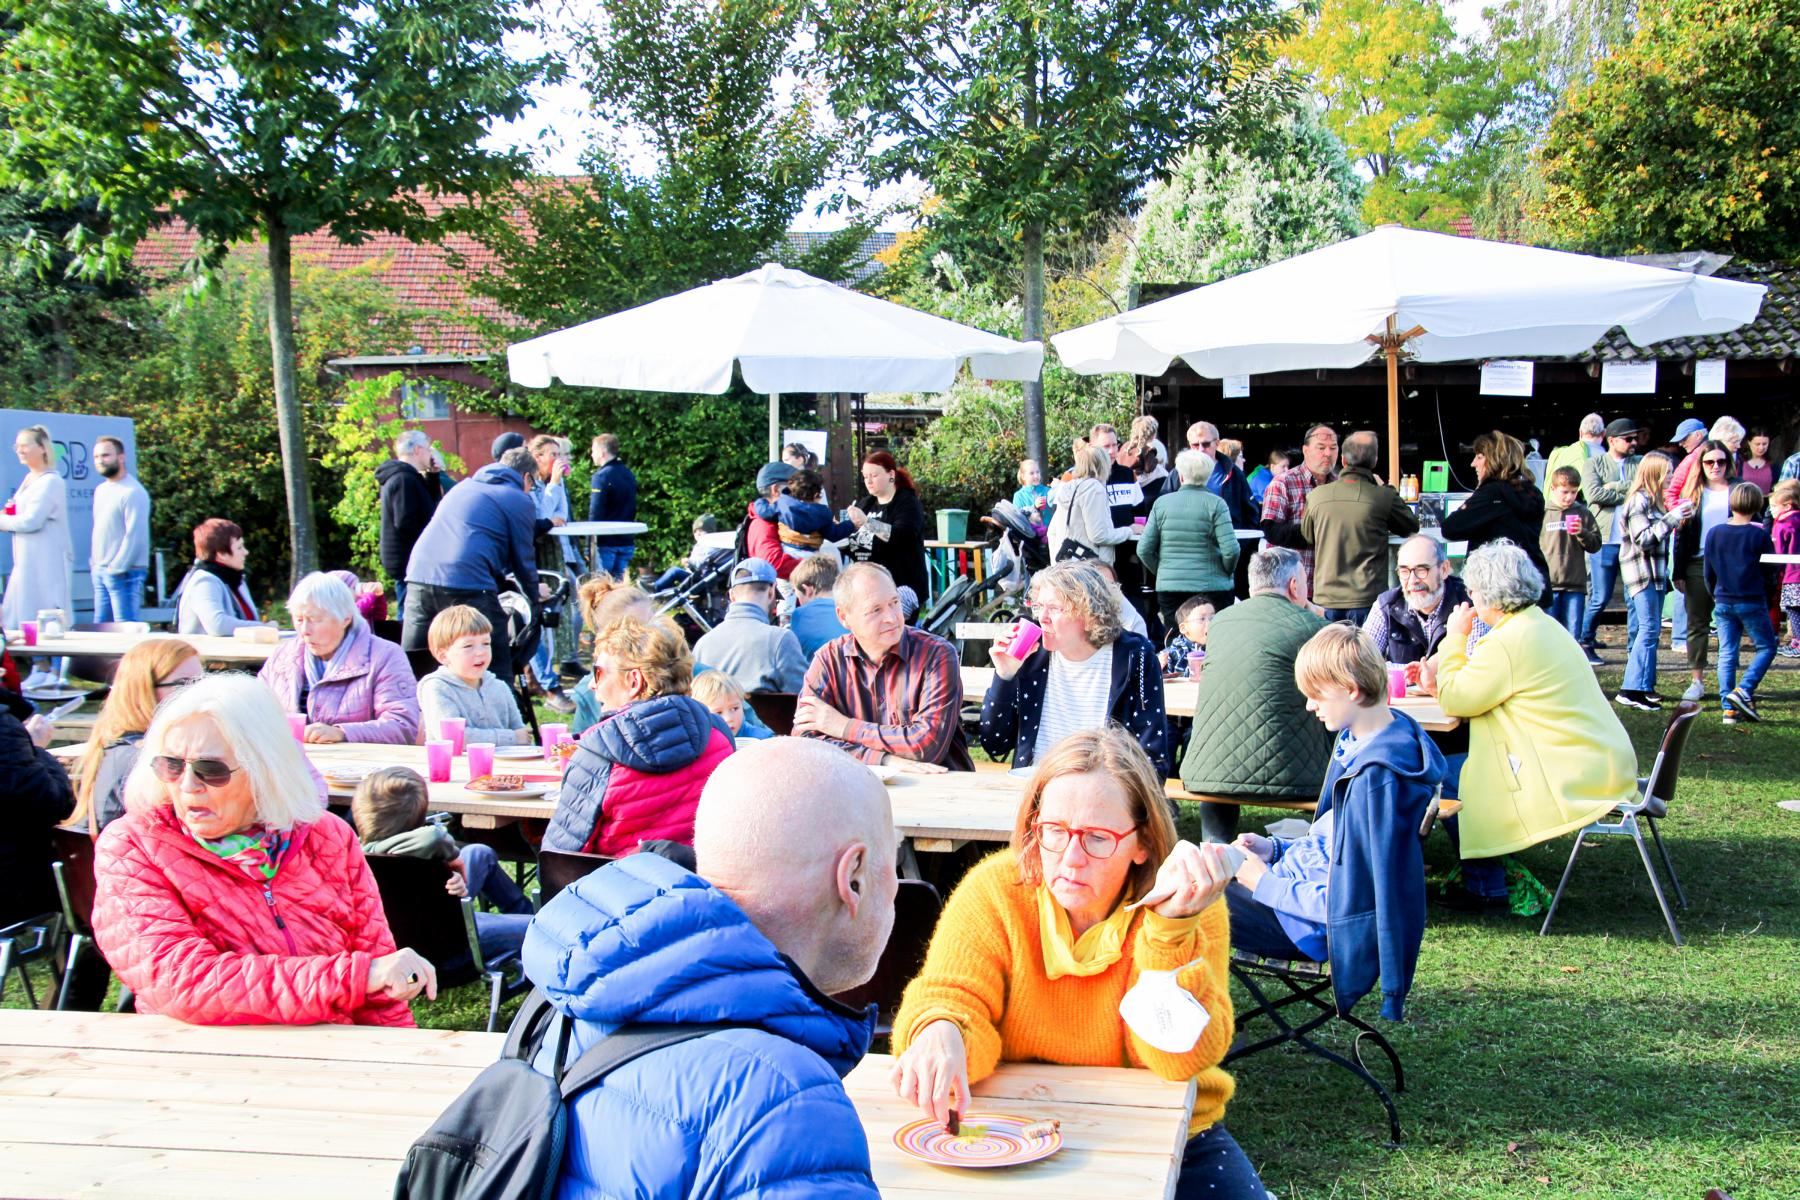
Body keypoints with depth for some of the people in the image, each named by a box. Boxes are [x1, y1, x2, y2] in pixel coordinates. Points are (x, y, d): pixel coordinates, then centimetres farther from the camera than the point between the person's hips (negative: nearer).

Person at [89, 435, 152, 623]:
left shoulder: (133, 492, -12)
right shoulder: (101, 490, 17)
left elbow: (135, 536, -18)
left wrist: (116, 568, -17)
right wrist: (93, 562, 14)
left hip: (124, 573, -9)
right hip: (100, 571, 9)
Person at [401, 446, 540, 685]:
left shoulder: (463, 486, 29)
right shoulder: (519, 501, 9)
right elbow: (523, 558, 11)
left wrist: (503, 584, 49)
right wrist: (534, 598, 30)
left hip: (418, 577, 6)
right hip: (467, 583, -6)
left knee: (414, 669, 12)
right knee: (497, 668, 4)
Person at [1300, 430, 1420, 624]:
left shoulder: (1316, 495, -1)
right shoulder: (1384, 497, -10)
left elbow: (1307, 536, 15)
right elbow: (1411, 528, 9)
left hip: (1326, 596, 3)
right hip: (1366, 599, -3)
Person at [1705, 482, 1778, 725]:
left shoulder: (1714, 534, 3)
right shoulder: (1760, 535, -8)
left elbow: (1709, 573, 10)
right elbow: (1770, 573, 0)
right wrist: (1767, 599, 16)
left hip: (1723, 602, 4)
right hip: (1752, 602, -4)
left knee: (1726, 653, 6)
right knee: (1766, 647, 8)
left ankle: (1728, 708, 3)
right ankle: (1743, 691, -10)